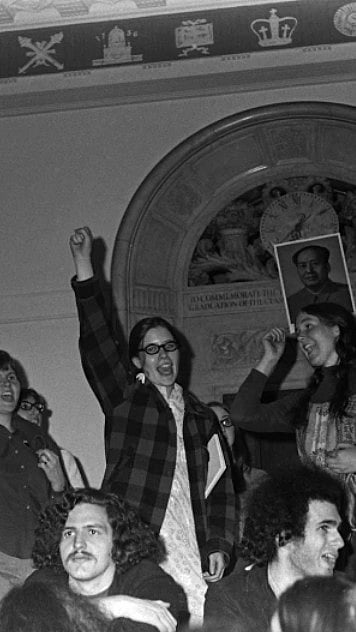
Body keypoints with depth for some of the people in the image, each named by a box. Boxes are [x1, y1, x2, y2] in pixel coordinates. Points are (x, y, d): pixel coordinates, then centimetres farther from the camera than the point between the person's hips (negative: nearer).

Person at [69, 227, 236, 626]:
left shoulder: (201, 416, 21)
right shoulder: (124, 400, 12)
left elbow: (221, 487, 18)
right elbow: (97, 345, -2)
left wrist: (219, 545, 5)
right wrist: (83, 266, -10)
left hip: (192, 555, 3)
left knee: (198, 619, -9)